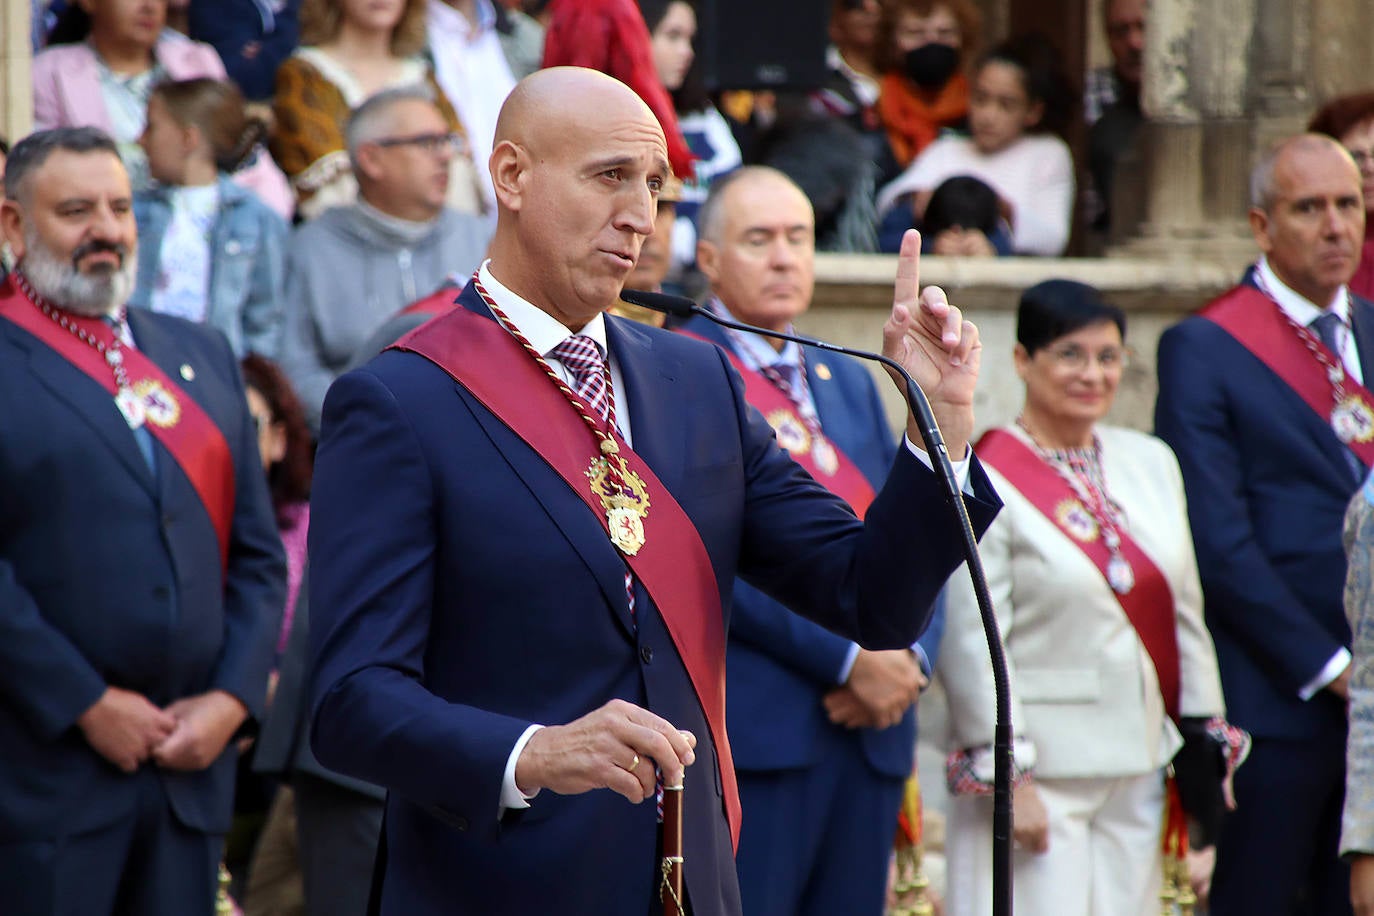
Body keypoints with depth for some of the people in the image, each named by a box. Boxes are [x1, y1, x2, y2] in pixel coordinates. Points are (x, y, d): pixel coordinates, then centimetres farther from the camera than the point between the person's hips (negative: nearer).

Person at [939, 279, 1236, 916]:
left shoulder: (1150, 463, 10)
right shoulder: (984, 482, -9)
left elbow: (1185, 613, 15)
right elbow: (971, 645, -13)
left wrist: (1205, 741, 12)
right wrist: (1007, 778, -16)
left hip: (1138, 764, 6)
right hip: (1038, 768, -6)